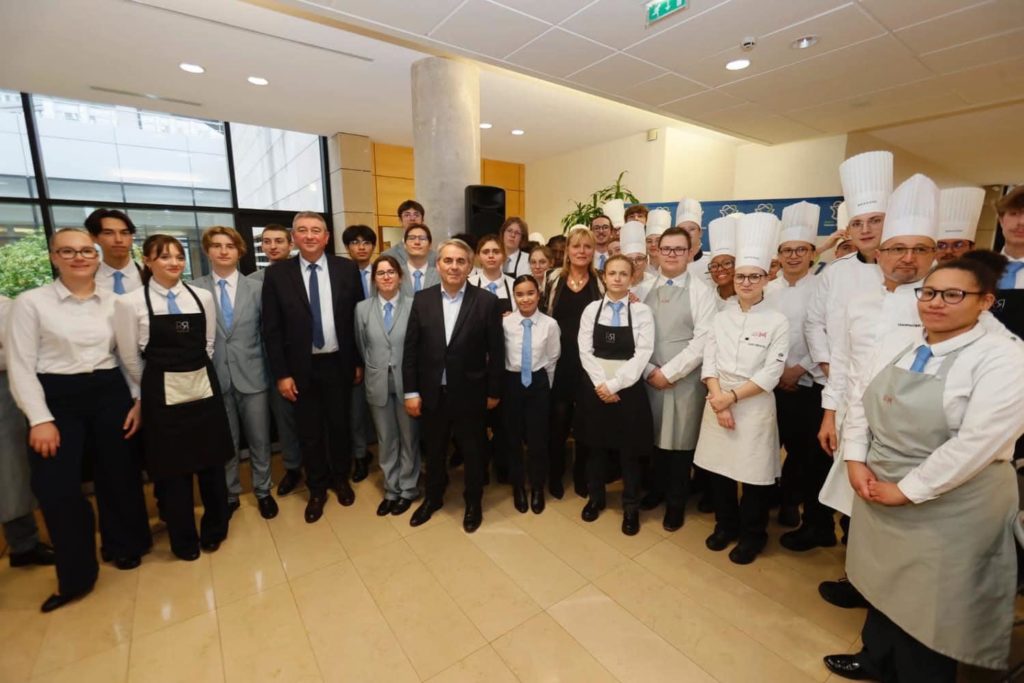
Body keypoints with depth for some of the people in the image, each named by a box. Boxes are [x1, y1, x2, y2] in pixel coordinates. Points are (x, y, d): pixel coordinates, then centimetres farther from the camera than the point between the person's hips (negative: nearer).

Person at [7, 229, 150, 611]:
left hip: (110, 393, 2)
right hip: (57, 399, -1)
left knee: (119, 475, 12)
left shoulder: (114, 302, 4)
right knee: (56, 486, 2)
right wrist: (40, 419, -11)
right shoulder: (31, 302, -4)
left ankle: (125, 545, 35)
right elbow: (20, 366, -5)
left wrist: (139, 400, 1)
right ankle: (76, 575, 21)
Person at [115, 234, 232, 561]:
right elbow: (130, 358, 0)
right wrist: (155, 387, 8)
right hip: (162, 395, -2)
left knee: (213, 462, 11)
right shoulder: (130, 303, -6)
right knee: (173, 469, 9)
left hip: (204, 387, 2)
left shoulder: (203, 297, 1)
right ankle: (184, 539, 30)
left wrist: (197, 375, 11)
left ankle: (214, 529, 33)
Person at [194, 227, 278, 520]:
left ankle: (263, 491, 29)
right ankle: (229, 495, 31)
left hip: (252, 375, 1)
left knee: (259, 439, 11)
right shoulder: (195, 289, -1)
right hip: (214, 378, 0)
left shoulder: (256, 288, 2)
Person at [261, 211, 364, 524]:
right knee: (309, 432, 12)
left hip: (339, 364, 0)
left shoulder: (347, 269, -2)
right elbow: (271, 329, -2)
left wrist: (359, 362, 1)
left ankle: (341, 479, 37)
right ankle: (317, 488, 32)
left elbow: (359, 318, 1)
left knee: (340, 425, 14)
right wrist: (281, 374, -6)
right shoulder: (277, 274, -3)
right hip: (301, 367, 0)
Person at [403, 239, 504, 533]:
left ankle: (473, 502, 39)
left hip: (469, 393, -2)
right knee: (434, 450, 21)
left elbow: (496, 351, -5)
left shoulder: (487, 301, -9)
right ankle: (433, 497, 46)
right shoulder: (422, 299, -1)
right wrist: (411, 391, -2)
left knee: (473, 451, 15)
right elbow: (411, 348, 0)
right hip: (432, 392, 3)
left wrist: (494, 391, -3)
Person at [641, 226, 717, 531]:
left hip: (685, 379, -3)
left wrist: (668, 372, -13)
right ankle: (657, 488, 38)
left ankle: (676, 502, 29)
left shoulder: (701, 291, -3)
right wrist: (650, 371, -6)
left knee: (680, 440, 8)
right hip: (648, 377, 3)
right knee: (653, 435, 13)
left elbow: (703, 341, -10)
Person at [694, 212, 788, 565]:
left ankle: (752, 534, 31)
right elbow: (709, 361, 0)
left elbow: (770, 374, -11)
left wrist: (732, 397, -15)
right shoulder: (721, 317, 4)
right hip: (718, 403, 4)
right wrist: (718, 400, -12)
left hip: (755, 406, -3)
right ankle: (726, 525, 35)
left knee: (754, 473, 7)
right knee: (717, 468, 12)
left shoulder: (777, 321, -6)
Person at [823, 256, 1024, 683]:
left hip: (952, 507, -6)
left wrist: (905, 490, -19)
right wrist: (856, 462, -5)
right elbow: (858, 402, 6)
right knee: (883, 581, 23)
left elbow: (977, 442, -21)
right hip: (877, 494, 6)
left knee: (928, 601, 11)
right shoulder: (894, 346, 4)